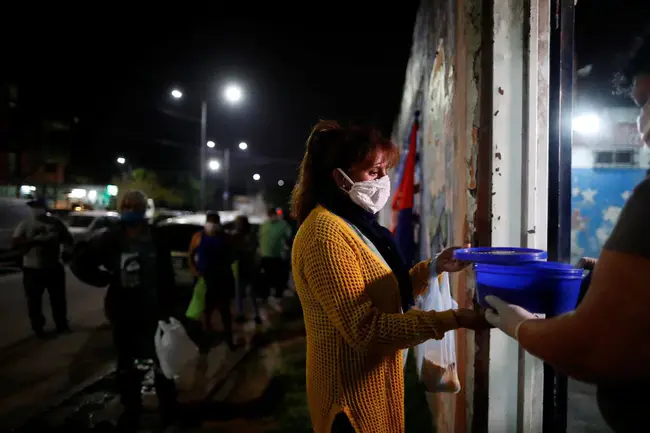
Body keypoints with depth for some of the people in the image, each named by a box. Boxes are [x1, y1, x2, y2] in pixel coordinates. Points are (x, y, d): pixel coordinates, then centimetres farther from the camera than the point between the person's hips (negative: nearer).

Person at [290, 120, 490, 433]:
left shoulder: (354, 224, 9)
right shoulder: (326, 234, -23)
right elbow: (364, 329, -27)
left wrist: (434, 267, 2)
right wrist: (451, 320, -28)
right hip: (353, 393, -9)